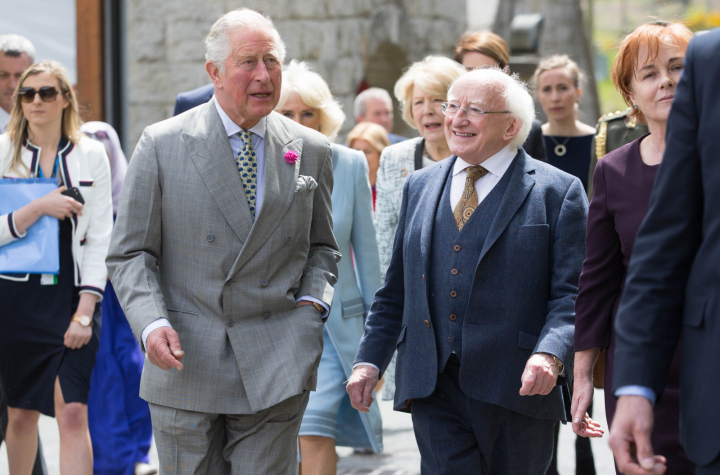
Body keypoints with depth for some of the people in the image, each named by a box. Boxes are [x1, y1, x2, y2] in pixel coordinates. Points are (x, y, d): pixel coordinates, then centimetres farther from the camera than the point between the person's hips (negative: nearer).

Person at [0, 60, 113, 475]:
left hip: (73, 295, -1)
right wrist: (39, 208, -18)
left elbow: (100, 238, 1)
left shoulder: (91, 154, 3)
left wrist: (85, 309, -7)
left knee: (74, 412, -9)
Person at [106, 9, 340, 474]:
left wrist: (312, 303, -1)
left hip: (275, 369, 1)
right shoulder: (161, 145, 0)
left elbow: (321, 248, 18)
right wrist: (152, 323, -14)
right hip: (185, 365, -1)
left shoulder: (311, 150, 8)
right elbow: (131, 254, 1)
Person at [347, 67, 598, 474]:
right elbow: (397, 290, 19)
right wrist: (370, 360, 10)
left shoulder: (558, 192, 1)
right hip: (433, 389, 3)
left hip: (516, 390, -3)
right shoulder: (420, 187, 16)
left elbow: (572, 294, -7)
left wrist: (551, 355, -24)